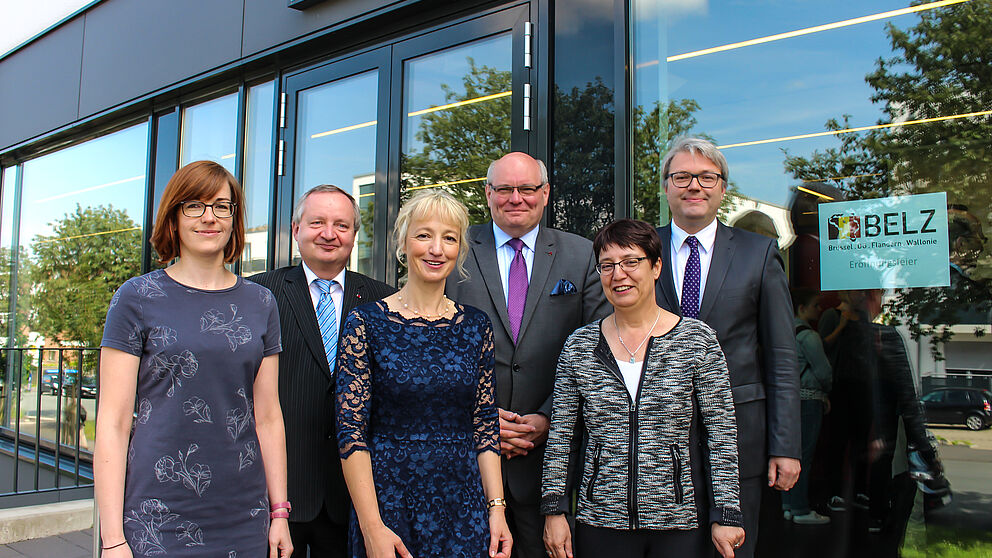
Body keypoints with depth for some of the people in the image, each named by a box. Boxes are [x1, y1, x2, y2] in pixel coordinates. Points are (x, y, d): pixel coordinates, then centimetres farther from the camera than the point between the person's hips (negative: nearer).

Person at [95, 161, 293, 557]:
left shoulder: (260, 304, 6)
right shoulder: (137, 299, -3)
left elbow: (268, 417, 7)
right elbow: (112, 424, -5)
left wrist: (279, 512, 5)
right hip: (156, 521, -3)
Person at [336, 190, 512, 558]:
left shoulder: (476, 326, 4)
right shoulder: (367, 322, -5)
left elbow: (486, 427, 6)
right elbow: (351, 431, -8)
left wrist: (496, 509, -1)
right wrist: (372, 526, -13)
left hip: (464, 505, 3)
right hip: (388, 498, -2)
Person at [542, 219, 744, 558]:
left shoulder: (697, 339, -3)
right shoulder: (579, 345, 2)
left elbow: (723, 434, -3)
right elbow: (560, 436, 5)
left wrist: (726, 514, -7)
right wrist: (553, 509, 1)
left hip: (680, 523, -1)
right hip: (600, 525, 1)